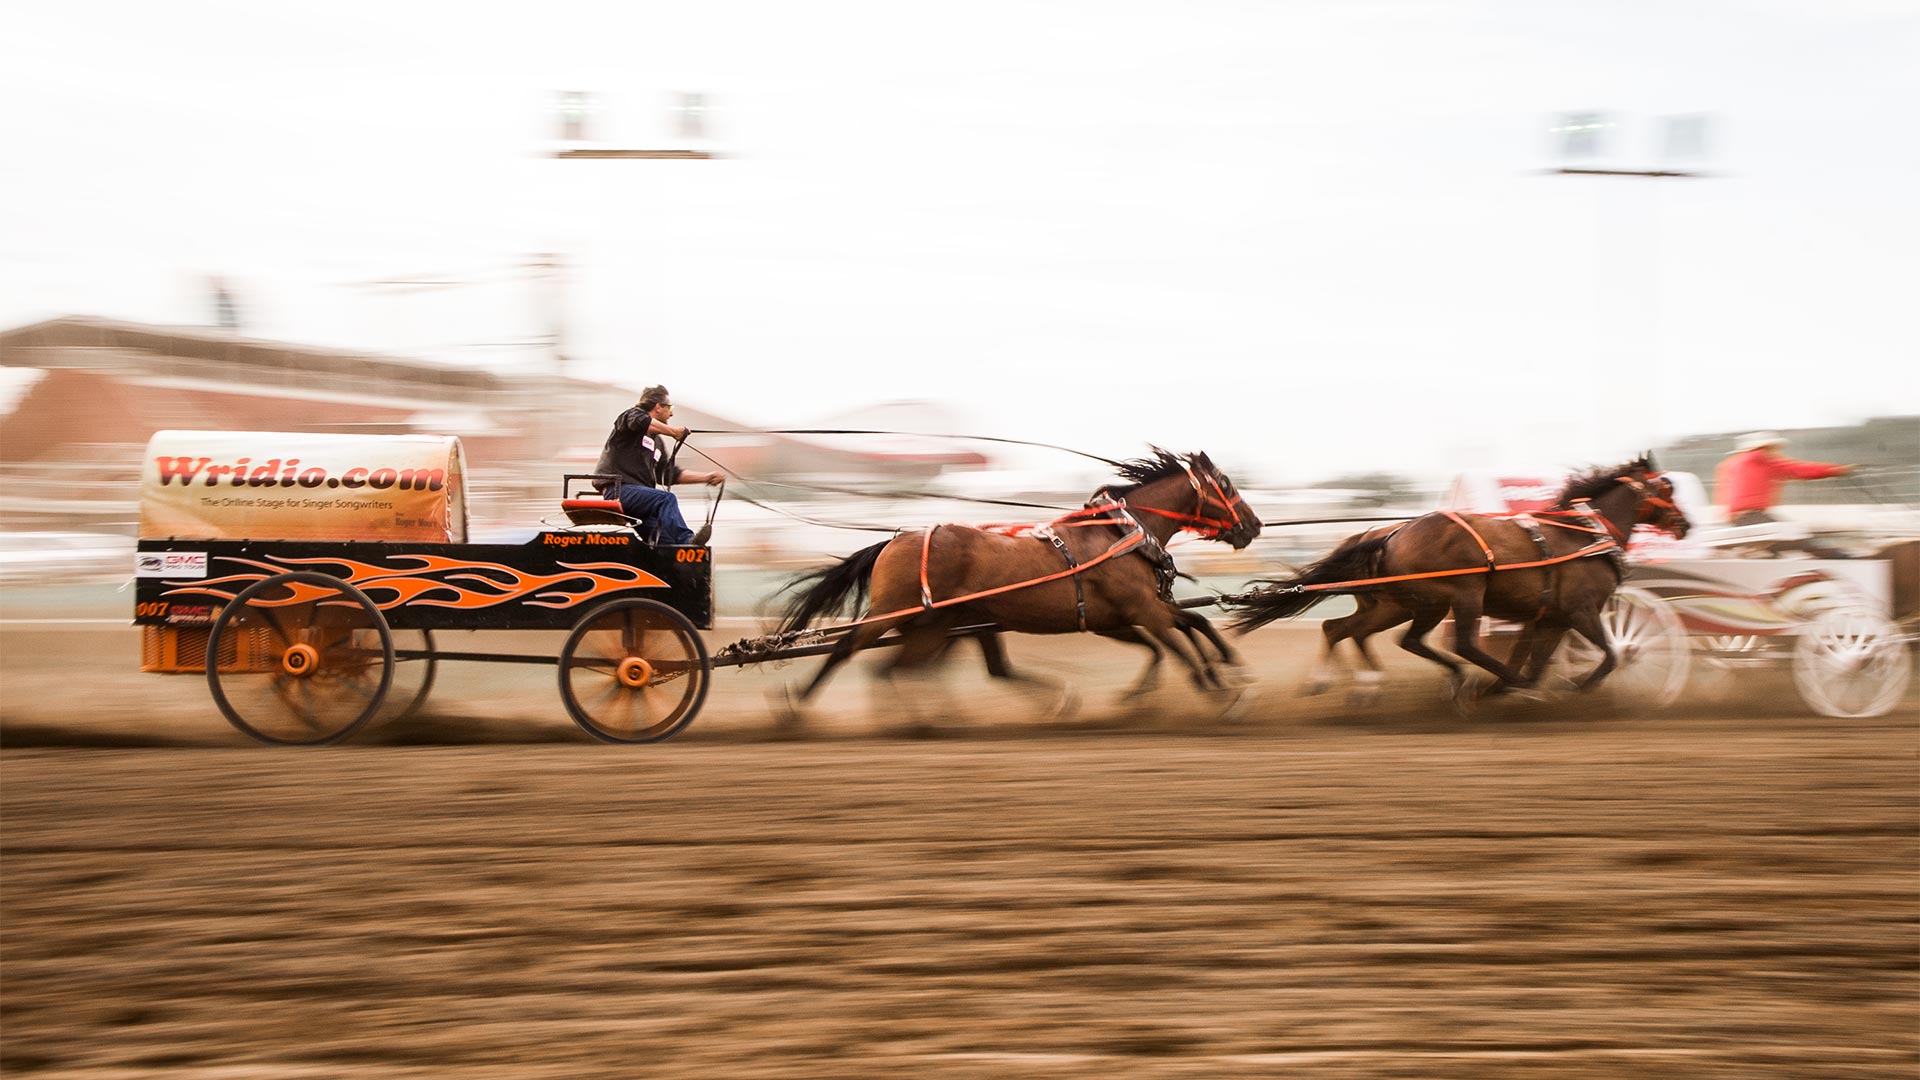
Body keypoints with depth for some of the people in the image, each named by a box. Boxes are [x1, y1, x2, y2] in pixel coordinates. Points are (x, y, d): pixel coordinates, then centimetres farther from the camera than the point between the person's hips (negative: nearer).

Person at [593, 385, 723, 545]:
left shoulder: (658, 443, 28)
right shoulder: (632, 414, 5)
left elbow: (669, 475, 28)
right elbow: (639, 421, -21)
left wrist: (706, 478, 22)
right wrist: (673, 431, -13)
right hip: (617, 490, -8)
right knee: (667, 499, -30)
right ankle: (686, 542, -46)